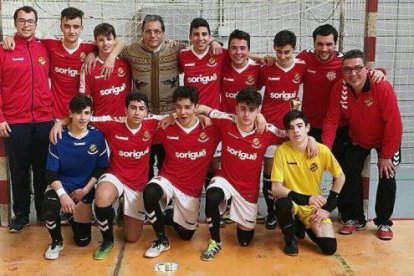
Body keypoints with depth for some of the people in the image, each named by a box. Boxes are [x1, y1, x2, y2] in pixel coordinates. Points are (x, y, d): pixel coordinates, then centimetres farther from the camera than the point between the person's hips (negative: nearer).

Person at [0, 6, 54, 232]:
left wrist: (56, 112, 5)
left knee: (43, 169, 10)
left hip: (44, 121, 2)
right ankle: (21, 214, 21)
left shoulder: (44, 50, 8)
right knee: (19, 171, 7)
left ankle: (44, 211, 24)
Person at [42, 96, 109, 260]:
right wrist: (62, 194, -28)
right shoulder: (59, 138, -12)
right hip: (61, 185, -1)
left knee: (83, 240, 5)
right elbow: (51, 172, -12)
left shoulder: (97, 136, -9)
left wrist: (85, 189, -10)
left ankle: (74, 216, 41)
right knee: (50, 207, -37)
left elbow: (102, 167, -1)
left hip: (85, 188, 2)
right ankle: (56, 242, -5)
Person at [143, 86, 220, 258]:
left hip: (192, 188, 1)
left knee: (186, 235, 12)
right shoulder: (167, 128, -7)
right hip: (168, 180, -1)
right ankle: (162, 240, -14)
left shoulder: (211, 129, -11)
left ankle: (175, 218, 48)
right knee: (150, 192, -36)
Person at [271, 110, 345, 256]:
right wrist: (307, 199, -32)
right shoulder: (281, 151, -18)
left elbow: (340, 177, 1)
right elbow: (276, 189, -21)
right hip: (292, 201, -2)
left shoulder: (322, 150, -14)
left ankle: (306, 226, 20)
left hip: (314, 206, 2)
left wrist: (328, 207, -5)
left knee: (329, 248, -14)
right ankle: (290, 239, -5)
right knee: (282, 204, -37)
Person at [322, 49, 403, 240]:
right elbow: (332, 120, -18)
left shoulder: (382, 88, -32)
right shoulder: (339, 88, -21)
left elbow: (393, 123, -27)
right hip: (357, 140, 3)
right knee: (349, 175, 1)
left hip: (386, 140, -3)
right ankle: (355, 219, 19)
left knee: (387, 178, -6)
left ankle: (384, 222, 13)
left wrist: (386, 156, -22)